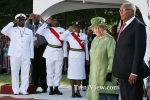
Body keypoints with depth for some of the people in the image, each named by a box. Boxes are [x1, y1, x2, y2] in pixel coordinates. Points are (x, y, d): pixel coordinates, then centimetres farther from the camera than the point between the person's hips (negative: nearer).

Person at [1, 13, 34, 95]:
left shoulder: (29, 31, 16)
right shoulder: (12, 30, 10)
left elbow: (31, 44, 13)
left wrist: (31, 55, 6)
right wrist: (12, 23, -7)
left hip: (26, 55, 2)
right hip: (15, 55, -2)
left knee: (25, 73, -2)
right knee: (14, 72, -2)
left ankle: (23, 89, 3)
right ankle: (16, 90, 2)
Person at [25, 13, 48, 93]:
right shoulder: (31, 27, 15)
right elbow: (26, 26, -5)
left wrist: (41, 20, -25)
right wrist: (29, 19, -21)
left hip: (42, 47, -2)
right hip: (34, 48, 2)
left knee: (42, 68, -4)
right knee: (34, 68, 5)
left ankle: (44, 87, -1)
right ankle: (34, 86, 12)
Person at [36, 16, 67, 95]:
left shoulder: (62, 30, 9)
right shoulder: (47, 30, 5)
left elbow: (64, 42, 8)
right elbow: (38, 32, -12)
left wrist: (65, 54, 3)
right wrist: (46, 23, -9)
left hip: (59, 52, 2)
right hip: (50, 52, -1)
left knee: (58, 71, 3)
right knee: (50, 71, 1)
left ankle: (56, 88, 8)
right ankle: (51, 88, 5)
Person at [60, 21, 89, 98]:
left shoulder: (84, 36, 7)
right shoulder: (70, 35, 1)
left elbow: (86, 48, 10)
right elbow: (61, 37, -13)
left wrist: (87, 58, 9)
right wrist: (68, 30, -12)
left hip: (81, 56, 2)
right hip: (72, 55, -2)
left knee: (79, 73, 4)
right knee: (72, 73, 0)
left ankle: (78, 91, 11)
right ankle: (73, 91, 7)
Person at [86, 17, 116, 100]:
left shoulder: (109, 40, -13)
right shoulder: (95, 39, 12)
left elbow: (112, 57, -17)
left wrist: (109, 73, -20)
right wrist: (91, 72, 16)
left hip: (105, 73, -8)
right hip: (94, 73, 8)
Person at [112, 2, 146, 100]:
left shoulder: (138, 26, -9)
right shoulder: (124, 26, 17)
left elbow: (139, 50, -16)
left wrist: (134, 73, -19)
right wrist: (117, 72, 12)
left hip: (131, 72, -8)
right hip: (123, 71, 9)